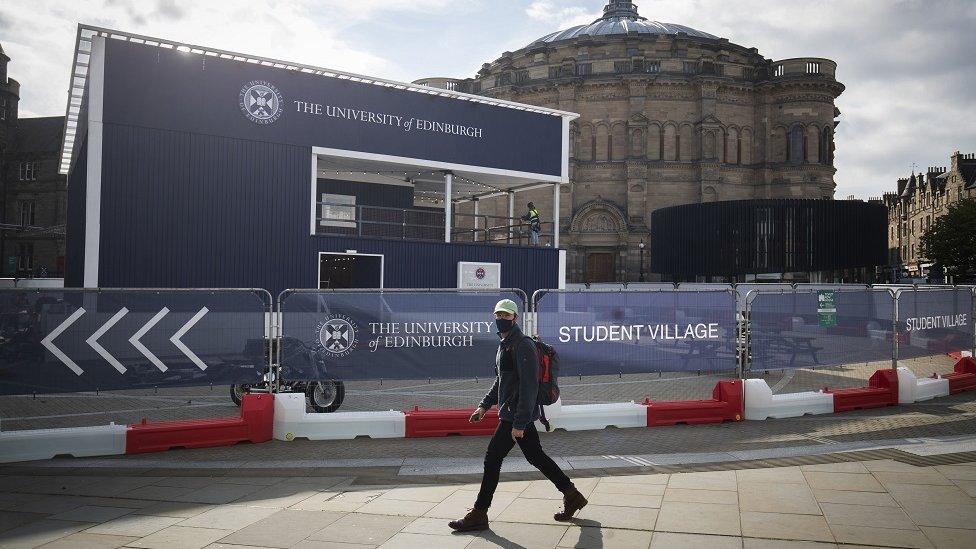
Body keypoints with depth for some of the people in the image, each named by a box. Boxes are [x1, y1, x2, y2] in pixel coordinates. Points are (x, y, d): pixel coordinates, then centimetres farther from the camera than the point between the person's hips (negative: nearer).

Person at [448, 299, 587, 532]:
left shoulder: (523, 346, -17)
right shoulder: (504, 345, 15)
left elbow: (529, 387, -22)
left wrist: (519, 424, -24)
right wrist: (484, 405, 19)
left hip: (517, 416, -10)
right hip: (515, 416, 10)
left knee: (492, 459, -5)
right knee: (536, 456, 15)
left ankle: (478, 515, 5)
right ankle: (572, 496, 25)